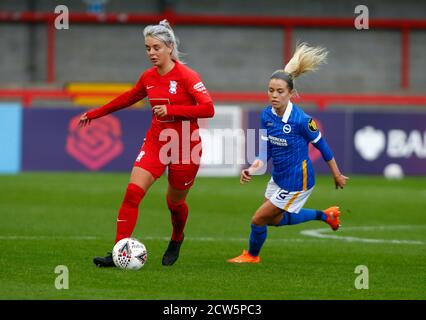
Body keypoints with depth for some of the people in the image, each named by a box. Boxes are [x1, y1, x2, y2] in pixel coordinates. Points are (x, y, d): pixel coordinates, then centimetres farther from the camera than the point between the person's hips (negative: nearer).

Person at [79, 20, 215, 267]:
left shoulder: (186, 76, -14)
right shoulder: (148, 77, 3)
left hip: (185, 148, -4)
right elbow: (128, 99, 22)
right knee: (133, 191, -15)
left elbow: (208, 108, -22)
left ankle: (177, 240, 45)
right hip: (156, 143, 4)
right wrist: (95, 114, 28)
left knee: (175, 202, 11)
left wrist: (170, 110, -26)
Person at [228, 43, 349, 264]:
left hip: (296, 182, -8)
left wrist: (337, 175, -2)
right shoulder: (267, 115, -8)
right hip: (278, 178, 8)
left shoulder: (301, 120, -26)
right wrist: (253, 168, -20)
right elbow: (265, 150, 0)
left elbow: (321, 145, -13)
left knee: (259, 219, -1)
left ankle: (251, 255, 29)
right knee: (275, 220, 25)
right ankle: (325, 215, 39)